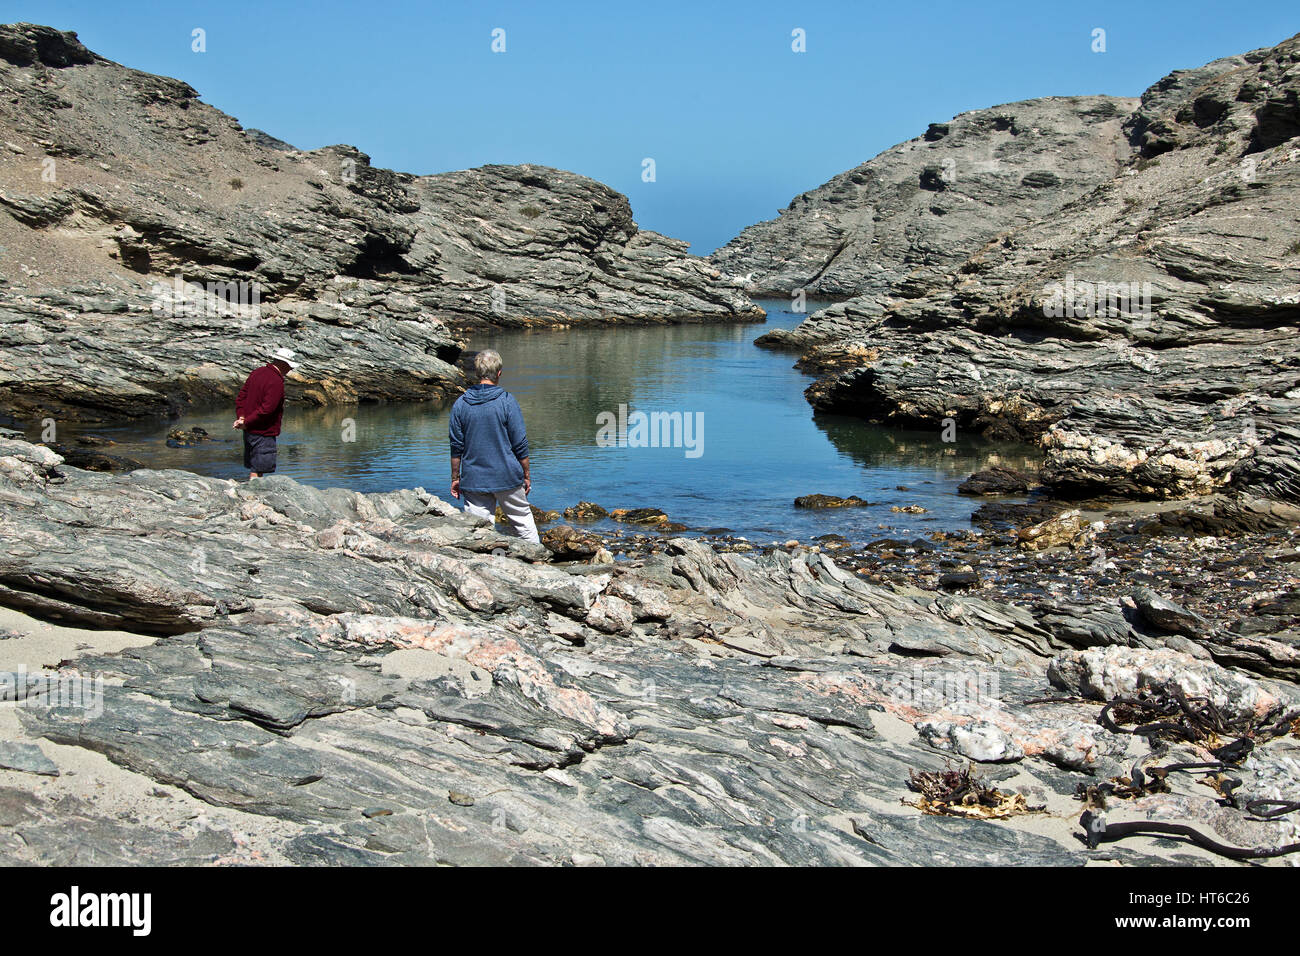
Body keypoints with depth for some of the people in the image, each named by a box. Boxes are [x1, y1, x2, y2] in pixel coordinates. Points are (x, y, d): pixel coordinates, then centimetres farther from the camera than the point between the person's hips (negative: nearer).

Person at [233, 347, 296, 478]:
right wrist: (246, 423, -15)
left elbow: (241, 396, 12)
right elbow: (266, 409, -24)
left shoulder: (257, 373, 9)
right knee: (258, 472, -5)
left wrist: (241, 417, 0)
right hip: (263, 433, -9)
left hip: (249, 431, 9)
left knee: (254, 467, 17)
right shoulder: (276, 382, -19)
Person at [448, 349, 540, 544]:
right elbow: (520, 445, -6)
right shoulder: (507, 402, -8)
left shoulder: (460, 404, 0)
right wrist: (526, 476, 4)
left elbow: (456, 447, 4)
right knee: (523, 521, 12)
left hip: (473, 480, 2)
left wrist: (455, 478, 13)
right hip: (507, 477, -2)